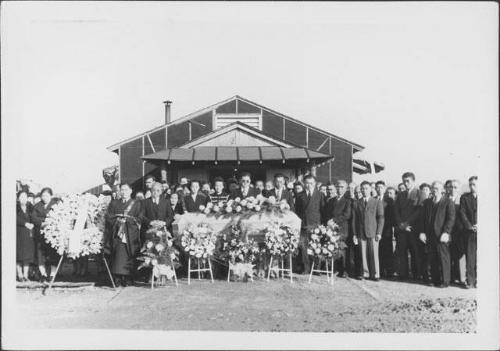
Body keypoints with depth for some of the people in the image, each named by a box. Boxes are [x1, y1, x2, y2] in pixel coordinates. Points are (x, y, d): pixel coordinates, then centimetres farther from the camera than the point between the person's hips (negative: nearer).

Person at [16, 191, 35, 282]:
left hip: (28, 234, 2)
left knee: (28, 254, -1)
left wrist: (32, 225, -10)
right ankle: (20, 275, 5)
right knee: (19, 255, -3)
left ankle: (26, 275, 4)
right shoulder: (16, 208, 3)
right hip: (18, 233, -2)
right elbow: (16, 219, -10)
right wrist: (25, 224, -19)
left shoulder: (30, 207, 12)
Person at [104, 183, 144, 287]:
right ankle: (117, 279, -13)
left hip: (131, 235, -1)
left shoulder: (137, 204, 14)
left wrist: (127, 220, -7)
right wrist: (118, 220, -7)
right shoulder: (114, 203, 19)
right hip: (117, 233, 1)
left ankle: (127, 278, -4)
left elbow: (139, 219, 5)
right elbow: (109, 217, 9)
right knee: (118, 254, -11)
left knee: (129, 256, -8)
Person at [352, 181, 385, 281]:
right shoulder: (357, 203, 11)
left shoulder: (377, 202, 6)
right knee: (363, 254, 1)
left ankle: (375, 274, 5)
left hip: (373, 232, -2)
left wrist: (379, 233, -6)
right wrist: (355, 234, 2)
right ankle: (366, 273, 8)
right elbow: (354, 219, 9)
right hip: (361, 232, 2)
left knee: (374, 254, -3)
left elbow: (381, 218, 2)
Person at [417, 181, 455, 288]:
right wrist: (421, 232, 4)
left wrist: (446, 232, -14)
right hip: (429, 235, 5)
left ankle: (445, 281, 5)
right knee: (432, 259, 5)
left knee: (443, 258, -2)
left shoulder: (448, 202, 1)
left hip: (441, 235, -4)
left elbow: (451, 218, -6)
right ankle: (435, 280, 12)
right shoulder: (427, 202, 16)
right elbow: (423, 218, 15)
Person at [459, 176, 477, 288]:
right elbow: (462, 213, 3)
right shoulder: (464, 197, 9)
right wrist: (470, 226, -9)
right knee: (469, 257, 0)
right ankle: (470, 281, 4)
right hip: (469, 232, 1)